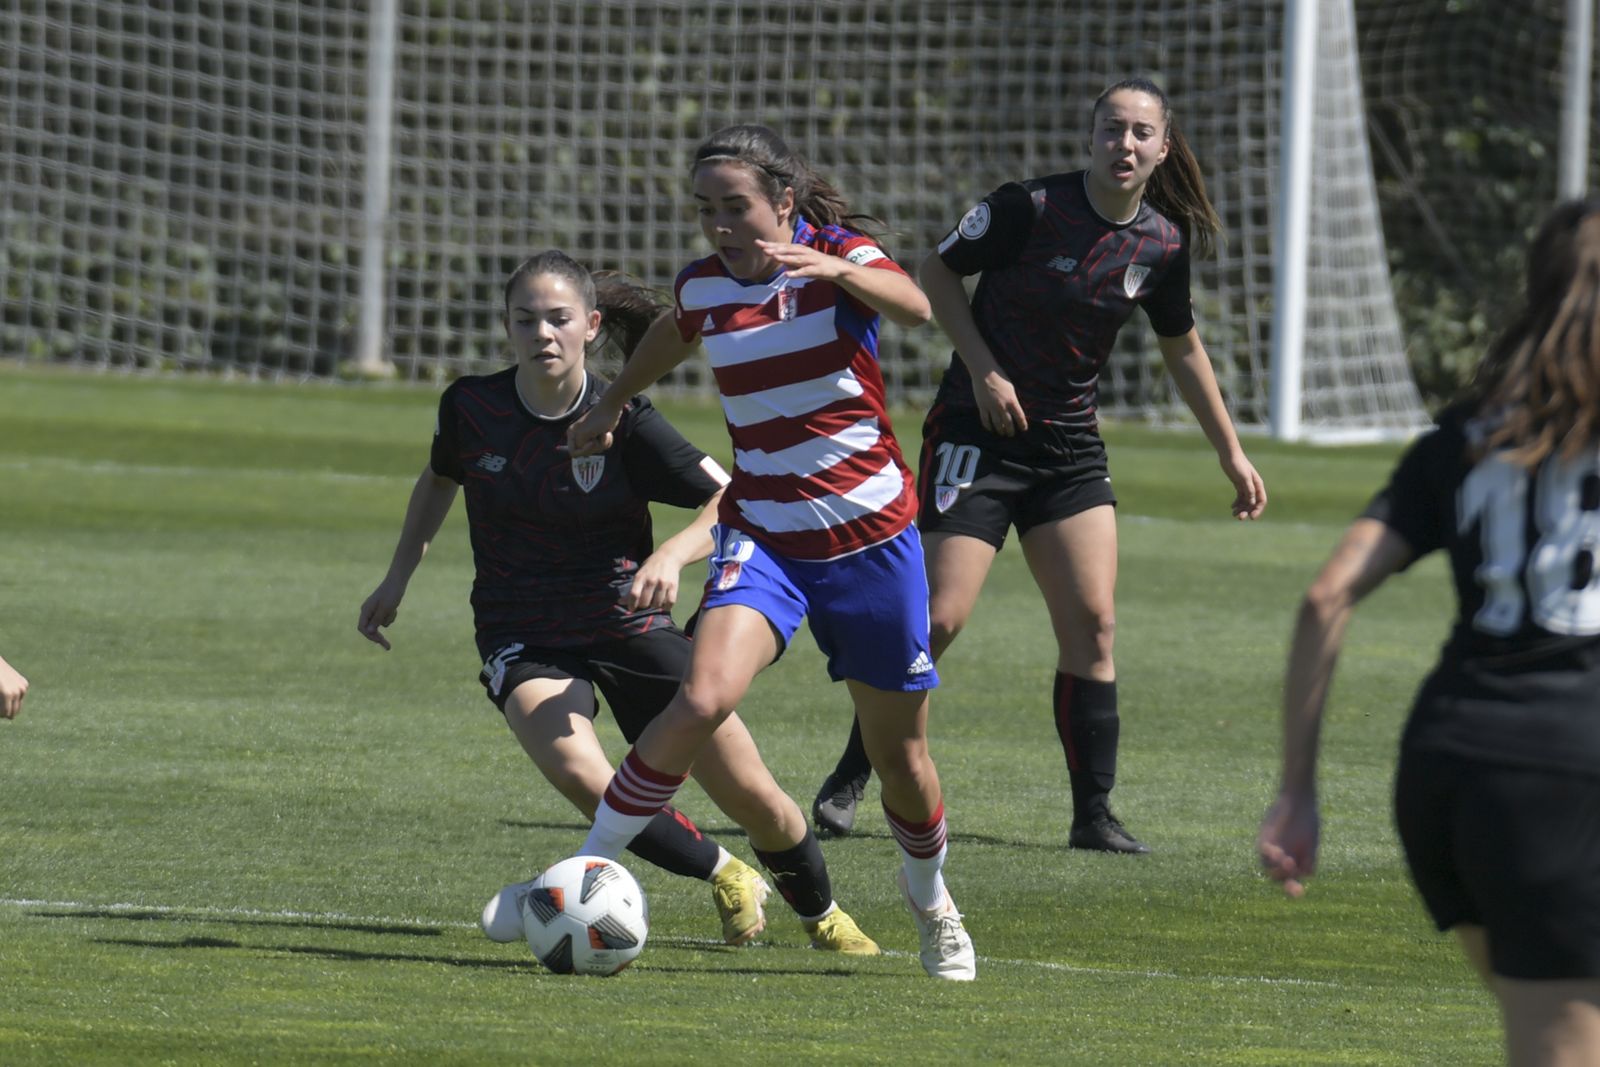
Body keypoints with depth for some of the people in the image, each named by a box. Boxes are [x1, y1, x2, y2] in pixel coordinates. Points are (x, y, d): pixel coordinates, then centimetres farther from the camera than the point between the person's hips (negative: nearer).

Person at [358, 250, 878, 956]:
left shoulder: (623, 422, -14)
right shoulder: (471, 407, -7)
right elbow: (439, 479, 17)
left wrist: (670, 556, -29)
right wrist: (398, 578, 13)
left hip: (628, 622, -1)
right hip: (523, 635, 1)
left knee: (753, 799, -2)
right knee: (578, 772, -30)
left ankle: (821, 916, 31)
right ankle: (725, 877, -4)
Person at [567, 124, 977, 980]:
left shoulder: (837, 255, -9)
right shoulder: (703, 287, 1)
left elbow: (915, 306, -31)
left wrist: (840, 270, -50)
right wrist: (611, 404, 39)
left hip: (871, 537, -1)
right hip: (762, 534, 1)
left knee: (900, 755, 8)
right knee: (703, 698, -25)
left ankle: (930, 901, 37)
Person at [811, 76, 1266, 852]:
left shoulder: (1164, 245, 1)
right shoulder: (1032, 208, -15)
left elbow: (1181, 347, 17)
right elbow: (937, 272, -4)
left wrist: (1230, 453, 21)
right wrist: (984, 369, -14)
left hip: (1071, 449, 5)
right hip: (978, 434, -5)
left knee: (1092, 622, -4)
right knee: (939, 616, -11)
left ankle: (1094, 814, 2)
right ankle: (848, 780, 5)